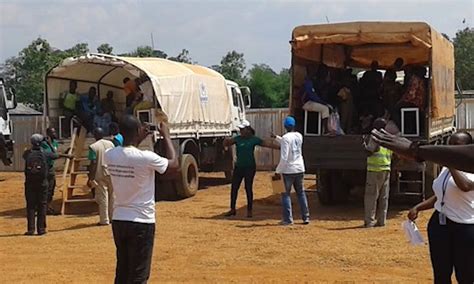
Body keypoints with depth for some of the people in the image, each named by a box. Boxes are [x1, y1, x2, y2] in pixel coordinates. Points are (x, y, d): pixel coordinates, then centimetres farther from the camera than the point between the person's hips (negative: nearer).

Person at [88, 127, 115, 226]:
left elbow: (93, 164, -12)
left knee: (102, 197, 1)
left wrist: (91, 178, -9)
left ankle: (104, 220, 2)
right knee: (112, 196, 14)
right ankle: (113, 217, 20)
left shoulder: (93, 147, -9)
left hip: (100, 174, -4)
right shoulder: (110, 143, 5)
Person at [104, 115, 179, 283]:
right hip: (142, 222, -6)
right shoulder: (146, 158, -20)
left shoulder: (109, 155, -4)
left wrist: (140, 139, 17)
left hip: (118, 220, 6)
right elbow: (174, 164, -3)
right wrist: (166, 136, 7)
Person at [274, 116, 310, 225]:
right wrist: (277, 138, 28)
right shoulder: (299, 136, 5)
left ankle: (288, 219, 1)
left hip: (288, 169, -6)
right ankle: (306, 217, 16)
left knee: (286, 193, 4)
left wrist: (278, 170, -12)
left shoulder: (286, 138, -15)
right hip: (300, 168, 6)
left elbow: (284, 157, -20)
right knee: (301, 192, 15)